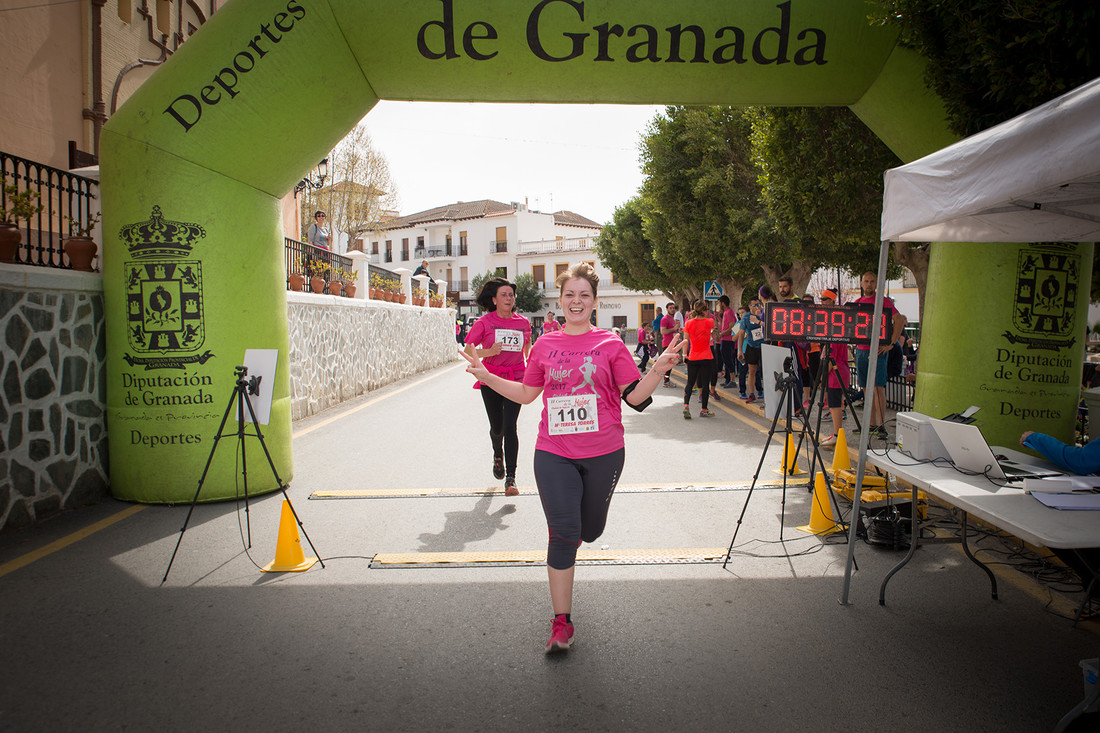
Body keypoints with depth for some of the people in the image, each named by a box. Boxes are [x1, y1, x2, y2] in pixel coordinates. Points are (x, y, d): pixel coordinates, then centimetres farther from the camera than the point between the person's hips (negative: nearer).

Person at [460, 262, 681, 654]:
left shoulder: (610, 344, -1)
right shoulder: (545, 345, 5)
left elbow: (636, 397, -2)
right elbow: (526, 394, 14)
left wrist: (658, 369, -18)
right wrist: (486, 376, 5)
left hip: (603, 453, 0)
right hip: (554, 453, 0)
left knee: (590, 530, 16)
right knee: (563, 532, -6)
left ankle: (573, 534, 55)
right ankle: (561, 621, 5)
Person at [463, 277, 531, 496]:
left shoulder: (523, 322, 4)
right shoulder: (484, 322, -4)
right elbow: (468, 349, -2)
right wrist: (488, 352, -19)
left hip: (515, 379, 0)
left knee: (509, 426, -12)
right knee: (496, 427, 11)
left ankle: (510, 478, -9)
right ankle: (498, 455, 46)